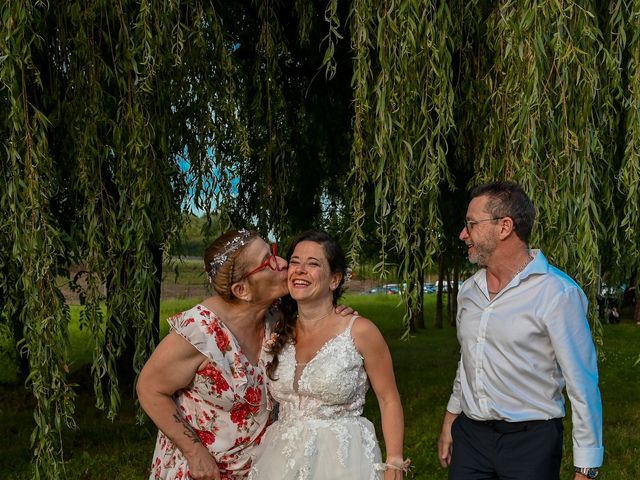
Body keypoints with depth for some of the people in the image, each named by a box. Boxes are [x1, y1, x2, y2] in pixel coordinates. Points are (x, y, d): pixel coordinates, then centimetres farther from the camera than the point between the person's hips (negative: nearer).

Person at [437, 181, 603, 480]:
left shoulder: (557, 293, -15)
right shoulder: (468, 291, 6)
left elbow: (582, 386, -14)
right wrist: (449, 423, 19)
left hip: (530, 441, -5)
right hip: (469, 436, 5)